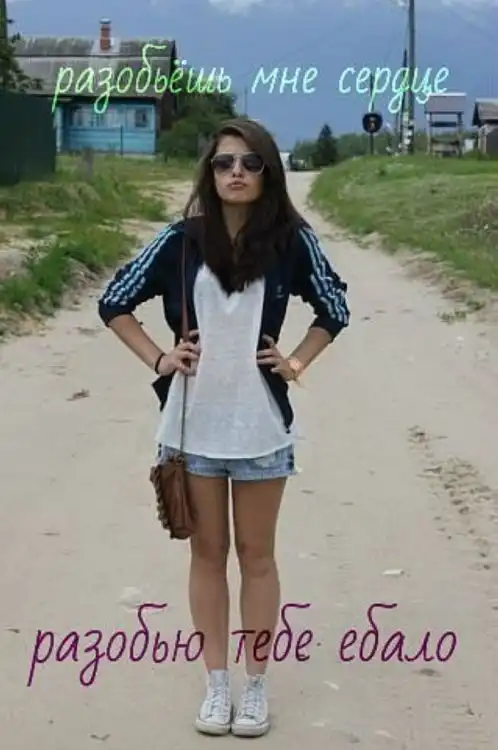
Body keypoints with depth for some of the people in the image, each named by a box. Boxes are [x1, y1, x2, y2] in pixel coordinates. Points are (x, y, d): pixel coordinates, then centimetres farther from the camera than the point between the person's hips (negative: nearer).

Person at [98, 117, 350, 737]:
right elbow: (114, 302, 3)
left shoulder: (291, 240, -7)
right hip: (193, 421, 1)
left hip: (261, 423, -1)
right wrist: (158, 359, -4)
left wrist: (297, 362, 0)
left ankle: (256, 685, 23)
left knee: (256, 555, 10)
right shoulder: (182, 240, -6)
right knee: (208, 552, 12)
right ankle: (216, 683, 24)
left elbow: (335, 308, 9)